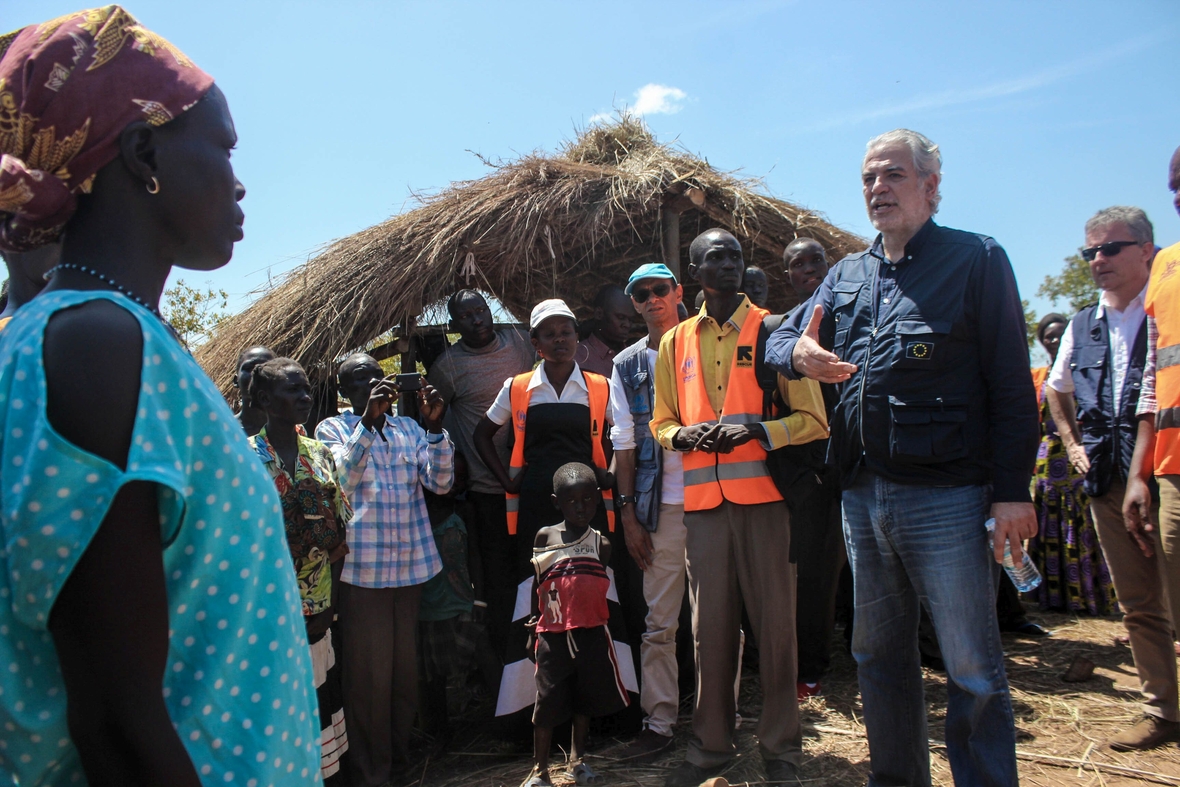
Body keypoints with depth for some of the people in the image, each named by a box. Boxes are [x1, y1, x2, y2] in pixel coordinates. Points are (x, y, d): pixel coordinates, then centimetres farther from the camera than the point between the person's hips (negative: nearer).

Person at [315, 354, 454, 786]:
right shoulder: (332, 429, 3)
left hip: (411, 562, 4)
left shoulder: (409, 427, 12)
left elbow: (440, 482, 2)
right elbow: (340, 476, -16)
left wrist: (435, 426, -12)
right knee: (369, 669, 0)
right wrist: (368, 420, -26)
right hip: (362, 566, -4)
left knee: (405, 665, 13)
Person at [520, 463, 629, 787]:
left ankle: (577, 760, 32)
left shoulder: (601, 543, 1)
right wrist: (534, 629, 12)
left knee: (586, 698, 13)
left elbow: (599, 589, 7)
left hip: (591, 634, 1)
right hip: (552, 635, -1)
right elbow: (537, 584, 9)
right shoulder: (544, 537, 1)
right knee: (548, 701, 3)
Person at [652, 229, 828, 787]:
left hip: (763, 496, -2)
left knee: (774, 621, 2)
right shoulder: (675, 342, 13)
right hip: (703, 500, 3)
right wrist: (684, 435, -3)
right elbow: (662, 422, 19)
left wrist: (758, 432, -15)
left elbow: (812, 419, 1)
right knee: (710, 624, 7)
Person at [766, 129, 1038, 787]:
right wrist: (799, 352, -9)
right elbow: (780, 337, 16)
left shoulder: (977, 259, -1)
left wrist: (1013, 490, -13)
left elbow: (1012, 384, -6)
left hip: (946, 498, -6)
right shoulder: (847, 276, 15)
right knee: (879, 653, 17)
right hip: (862, 496, 6)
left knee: (973, 668, 1)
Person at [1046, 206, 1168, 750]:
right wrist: (1072, 444, 17)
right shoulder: (1082, 325, 12)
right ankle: (1161, 711, 24)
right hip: (1108, 482, 5)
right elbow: (1057, 389, 28)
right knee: (1138, 605, 12)